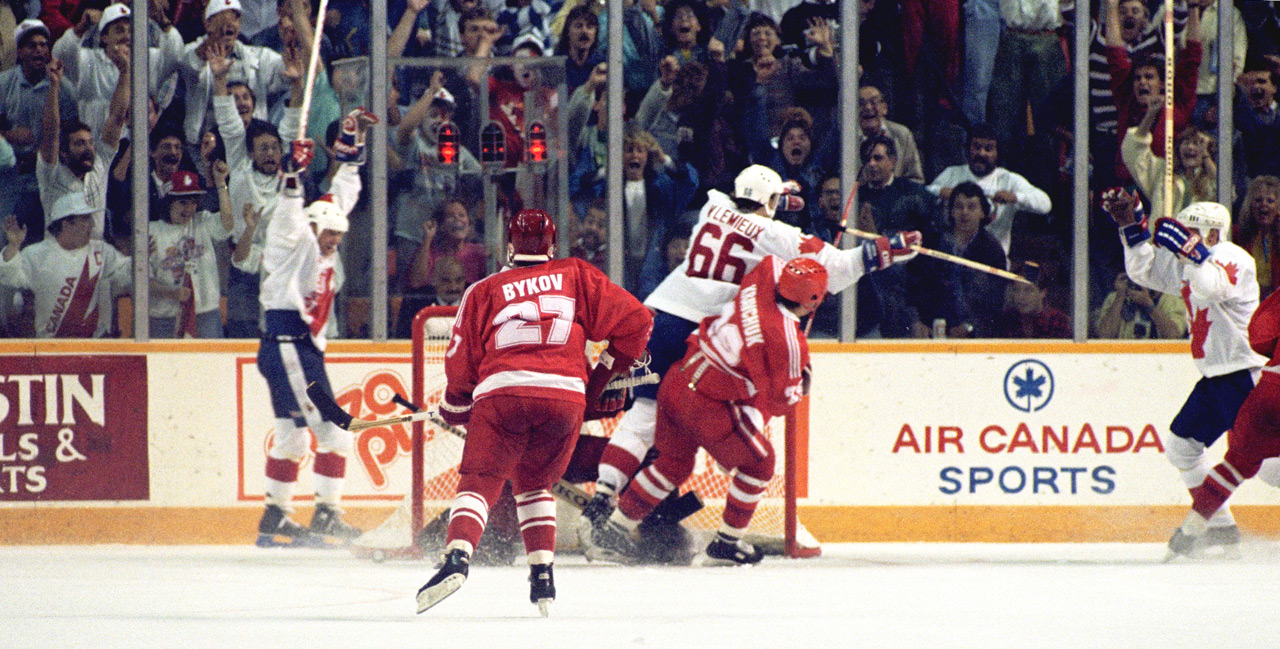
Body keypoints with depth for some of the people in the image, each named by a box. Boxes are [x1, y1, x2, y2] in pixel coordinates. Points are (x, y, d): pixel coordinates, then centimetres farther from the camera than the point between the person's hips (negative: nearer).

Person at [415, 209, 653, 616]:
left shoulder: (484, 292, 20)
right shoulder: (576, 276, 22)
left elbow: (461, 362, 19)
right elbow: (633, 320, 17)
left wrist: (453, 409, 37)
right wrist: (609, 374, 29)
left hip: (502, 392, -2)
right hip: (567, 395, 2)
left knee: (478, 481, -2)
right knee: (533, 483, 23)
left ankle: (457, 556, -28)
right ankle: (543, 575, 11)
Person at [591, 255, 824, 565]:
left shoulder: (760, 288, 0)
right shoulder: (787, 341, -17)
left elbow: (771, 263, 25)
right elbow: (779, 399, -4)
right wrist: (800, 384, 14)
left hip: (677, 380, 8)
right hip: (710, 406, -7)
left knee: (673, 463, 24)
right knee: (758, 462, 13)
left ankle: (615, 528, 29)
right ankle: (726, 543, 19)